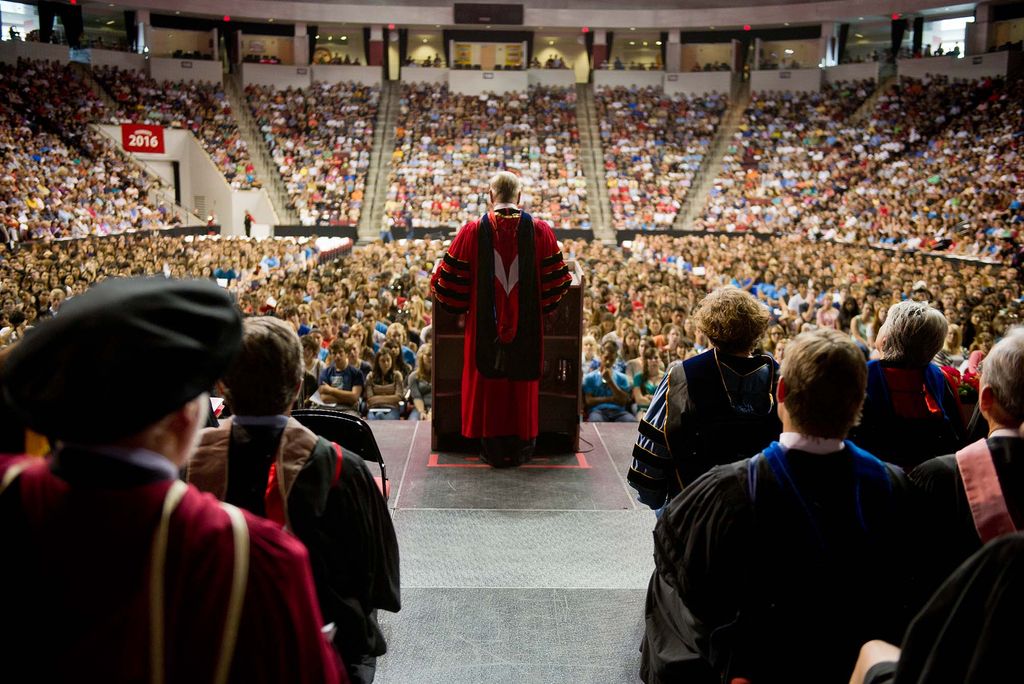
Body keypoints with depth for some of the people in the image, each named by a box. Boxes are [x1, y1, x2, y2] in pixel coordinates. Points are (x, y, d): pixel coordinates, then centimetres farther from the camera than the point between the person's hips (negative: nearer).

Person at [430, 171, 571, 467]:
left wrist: (459, 307, 16)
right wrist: (542, 307, 17)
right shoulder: (540, 230, -4)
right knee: (523, 381, 13)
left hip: (485, 326, -1)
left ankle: (493, 448, 17)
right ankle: (520, 447, 21)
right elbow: (556, 279, 1)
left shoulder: (472, 231, -7)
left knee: (489, 380, 11)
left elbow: (450, 280, -2)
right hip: (527, 328, 1)